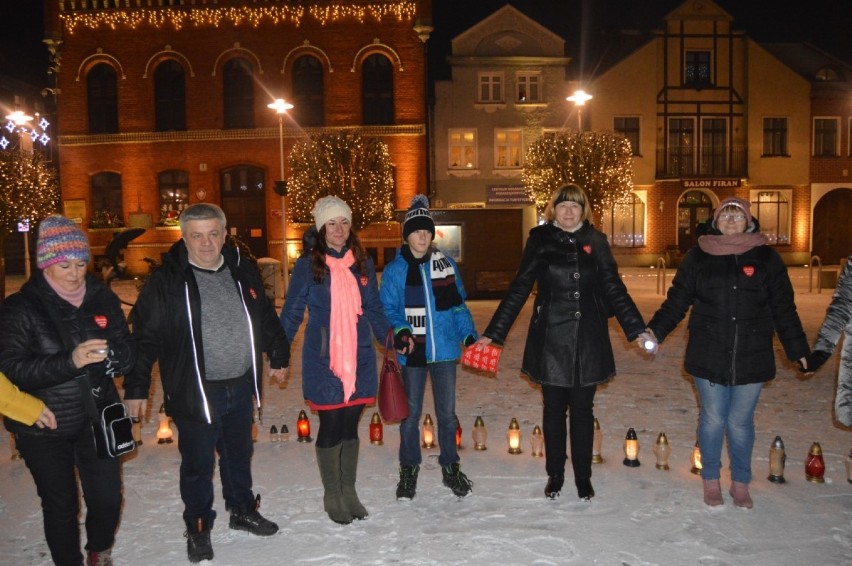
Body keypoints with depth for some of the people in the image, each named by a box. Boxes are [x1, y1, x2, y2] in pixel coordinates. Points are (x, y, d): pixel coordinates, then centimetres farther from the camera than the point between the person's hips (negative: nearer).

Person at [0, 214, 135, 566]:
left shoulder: (102, 299, 0)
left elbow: (128, 354, 1)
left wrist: (112, 355, -23)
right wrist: (70, 361, -30)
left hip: (98, 420, 3)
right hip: (44, 428, -2)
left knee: (107, 498, 8)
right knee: (61, 505, 9)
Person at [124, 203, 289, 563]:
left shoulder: (243, 271, 3)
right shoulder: (166, 281, -11)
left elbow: (266, 318, 15)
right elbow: (145, 336, -9)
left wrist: (278, 356, 18)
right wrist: (136, 386, -10)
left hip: (241, 386, 4)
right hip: (194, 392, -4)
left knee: (239, 455, 21)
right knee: (197, 465, 9)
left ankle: (243, 510, 41)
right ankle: (198, 527, 30)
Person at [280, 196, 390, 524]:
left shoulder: (363, 263, 6)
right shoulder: (308, 265, -4)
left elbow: (374, 310, 13)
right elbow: (292, 313, -2)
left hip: (360, 359, 3)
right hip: (322, 361, -3)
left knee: (350, 426, 12)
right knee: (330, 427, 5)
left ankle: (349, 491, 28)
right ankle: (332, 495, 23)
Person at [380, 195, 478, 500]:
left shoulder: (446, 265, 3)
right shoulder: (394, 270, -3)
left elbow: (458, 305, 7)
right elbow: (388, 309, -2)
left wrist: (469, 335, -4)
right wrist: (399, 331, -20)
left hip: (444, 349, 2)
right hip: (413, 352, -1)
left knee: (447, 412, 12)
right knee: (411, 413, 11)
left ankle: (451, 467, 29)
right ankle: (409, 469, 28)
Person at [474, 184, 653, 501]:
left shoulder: (595, 241, 4)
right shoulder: (540, 240, 0)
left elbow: (614, 288, 6)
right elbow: (519, 289, -1)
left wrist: (637, 329, -2)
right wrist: (493, 332, -5)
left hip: (588, 341, 1)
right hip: (550, 340, -1)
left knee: (582, 410, 10)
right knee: (554, 409, 10)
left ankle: (583, 477, 25)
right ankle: (555, 475, 26)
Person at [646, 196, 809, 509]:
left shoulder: (766, 257, 3)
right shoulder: (699, 256, 2)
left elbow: (783, 308, 6)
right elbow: (677, 300, 2)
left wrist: (799, 350, 5)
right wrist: (655, 330, -9)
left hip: (751, 358, 0)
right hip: (708, 357, 0)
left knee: (740, 422, 9)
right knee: (712, 420, 8)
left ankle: (741, 483, 30)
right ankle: (711, 480, 28)